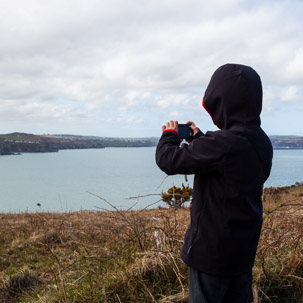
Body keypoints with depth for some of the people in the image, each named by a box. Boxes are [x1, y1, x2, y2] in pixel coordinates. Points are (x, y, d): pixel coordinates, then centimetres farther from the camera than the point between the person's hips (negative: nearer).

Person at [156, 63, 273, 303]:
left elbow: (169, 161, -19)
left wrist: (170, 135, 0)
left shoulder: (222, 142, -27)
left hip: (213, 248, -8)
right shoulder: (262, 142, 1)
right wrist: (199, 137, 20)